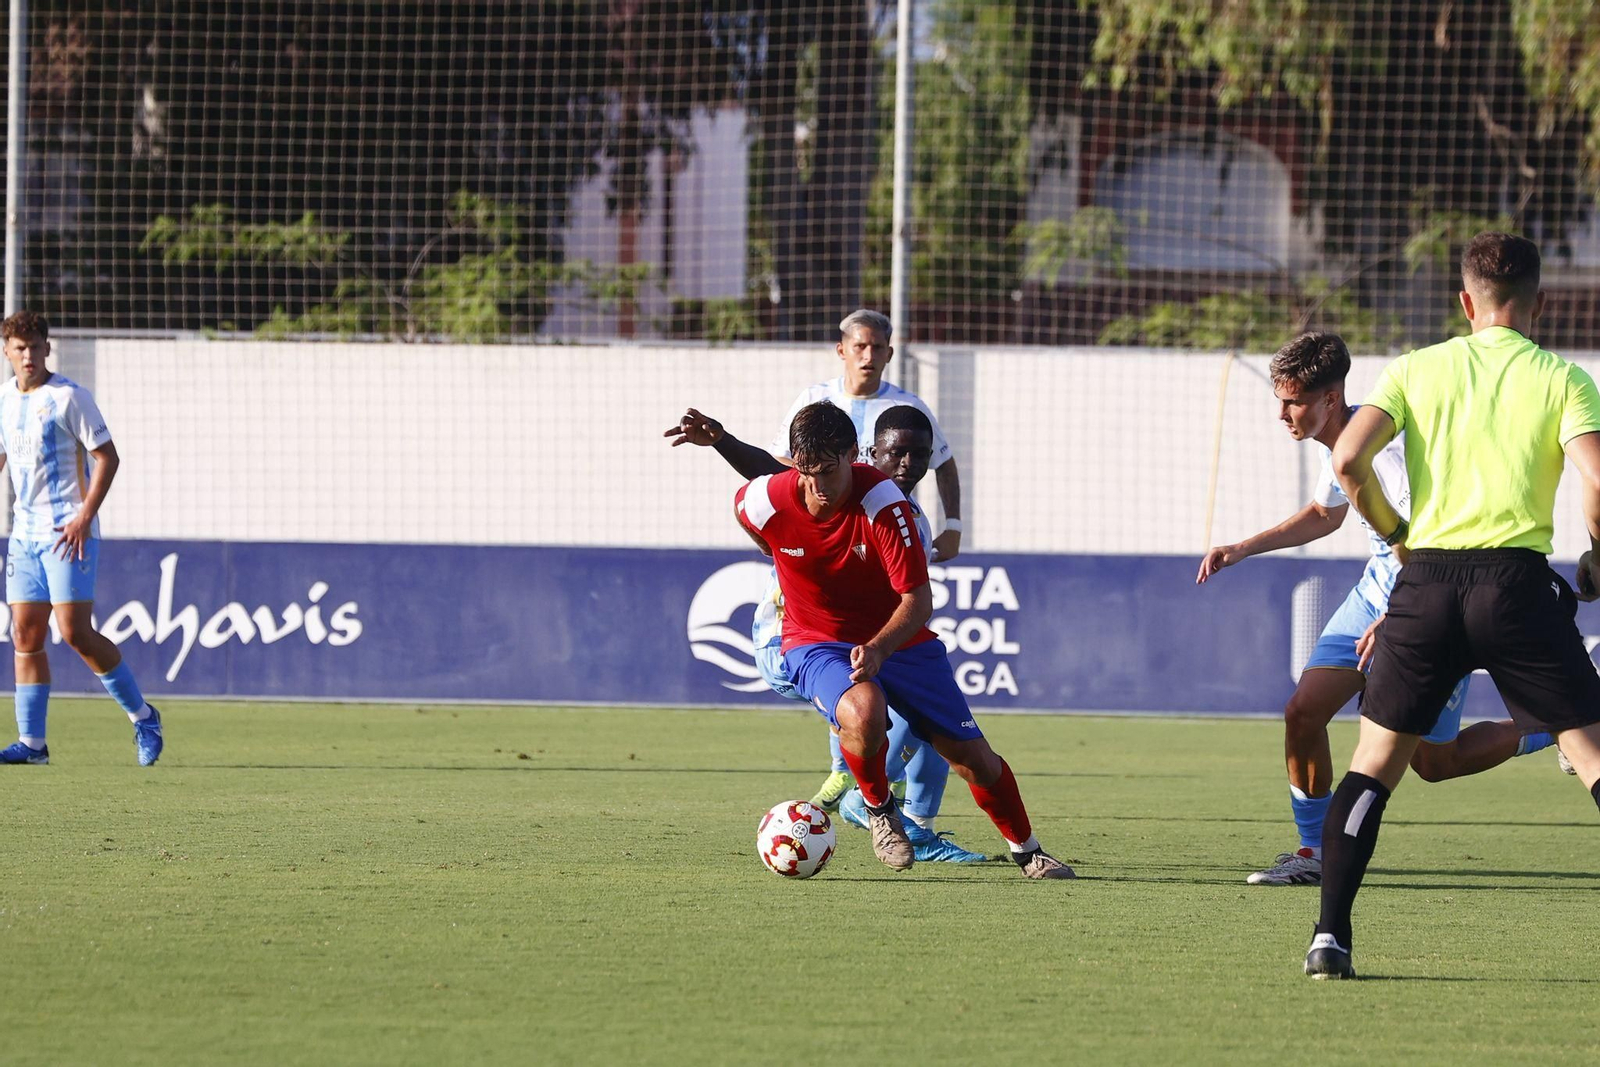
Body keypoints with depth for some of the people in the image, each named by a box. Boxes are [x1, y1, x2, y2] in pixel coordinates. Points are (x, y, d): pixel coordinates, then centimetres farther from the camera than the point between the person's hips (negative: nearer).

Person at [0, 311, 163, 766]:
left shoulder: (68, 397, -9)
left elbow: (107, 457, -10)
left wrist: (84, 516, -19)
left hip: (69, 532, -6)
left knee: (76, 633, -12)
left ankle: (142, 717, 2)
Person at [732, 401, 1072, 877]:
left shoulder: (882, 502, -26)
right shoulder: (766, 502, -19)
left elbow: (918, 599, -25)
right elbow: (741, 504, 10)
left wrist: (878, 649, -42)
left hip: (898, 638, 1)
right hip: (816, 645, -1)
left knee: (970, 753, 2)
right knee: (864, 712, -35)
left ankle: (1028, 852, 27)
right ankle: (878, 807, -4)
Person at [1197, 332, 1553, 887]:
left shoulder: (1386, 443, -27)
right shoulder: (1338, 443, 2)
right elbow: (1325, 513, 24)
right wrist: (1241, 550, 19)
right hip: (1378, 592, 8)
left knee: (1432, 762, 0)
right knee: (1303, 712, -5)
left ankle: (1550, 727, 22)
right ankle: (1314, 855, 8)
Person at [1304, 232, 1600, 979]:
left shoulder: (1420, 370, 9)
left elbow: (1350, 459, -3)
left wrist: (1396, 535, 12)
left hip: (1427, 580, 2)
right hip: (1517, 579, -2)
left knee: (1373, 765, 10)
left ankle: (1330, 936, 1)